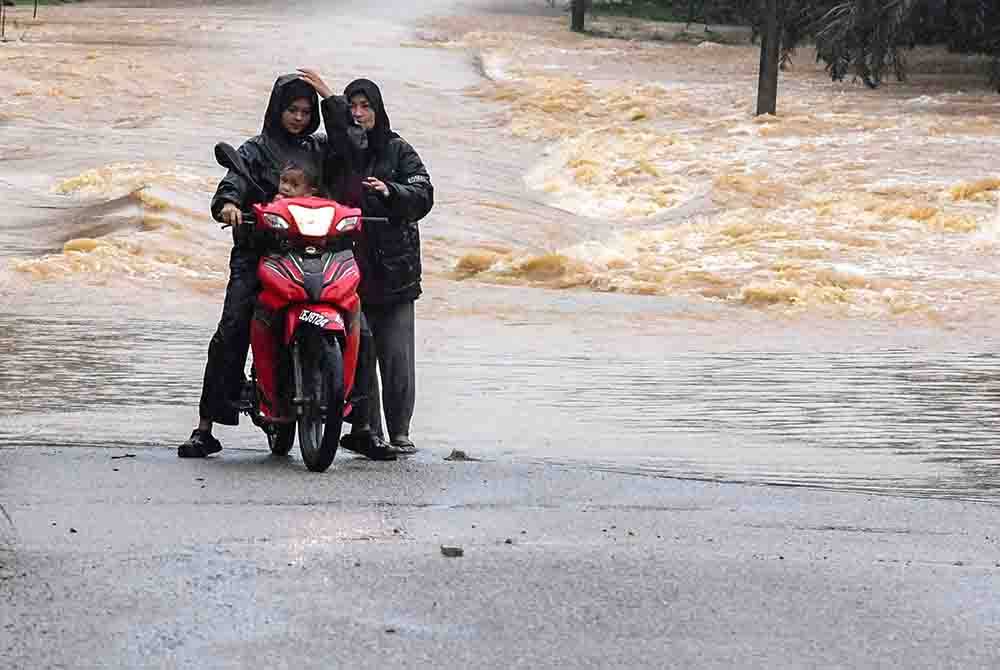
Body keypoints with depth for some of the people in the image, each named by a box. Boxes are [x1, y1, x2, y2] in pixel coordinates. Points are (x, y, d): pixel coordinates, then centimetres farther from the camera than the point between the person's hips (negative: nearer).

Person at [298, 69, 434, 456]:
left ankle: (399, 432, 3)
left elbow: (423, 196, -3)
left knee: (396, 355, -4)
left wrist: (390, 191, -17)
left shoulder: (397, 151, 8)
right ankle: (364, 430, 2)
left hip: (392, 267, -2)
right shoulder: (332, 149, 16)